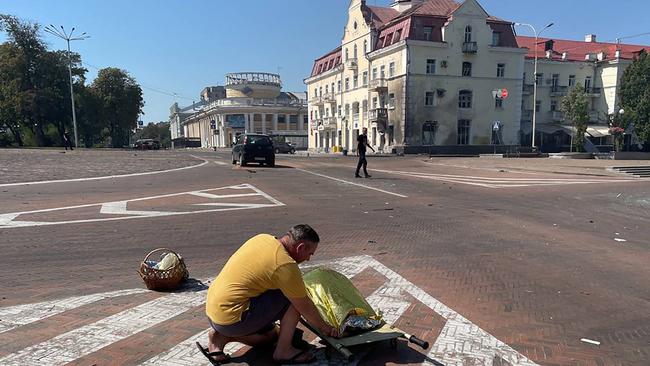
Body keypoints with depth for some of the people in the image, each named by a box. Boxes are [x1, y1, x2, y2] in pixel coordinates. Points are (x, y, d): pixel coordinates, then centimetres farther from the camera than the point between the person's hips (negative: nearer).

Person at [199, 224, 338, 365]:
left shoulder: (263, 238, 4)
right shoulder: (286, 265, -19)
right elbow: (305, 307, -8)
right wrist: (324, 327, 10)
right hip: (231, 319, -9)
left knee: (271, 334, 26)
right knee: (294, 298, -8)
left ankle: (220, 336, 12)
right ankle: (284, 350, 2)